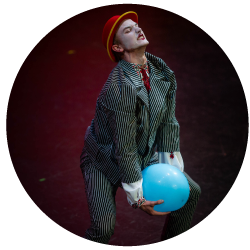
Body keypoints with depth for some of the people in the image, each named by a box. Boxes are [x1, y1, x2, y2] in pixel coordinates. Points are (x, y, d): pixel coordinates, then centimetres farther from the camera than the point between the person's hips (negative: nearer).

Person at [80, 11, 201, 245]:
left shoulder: (164, 74, -9)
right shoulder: (119, 87, -33)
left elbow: (169, 123, -1)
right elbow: (124, 147, -29)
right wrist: (137, 195, -23)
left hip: (145, 155, 7)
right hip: (106, 160, -7)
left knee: (190, 192, 5)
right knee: (103, 226, -22)